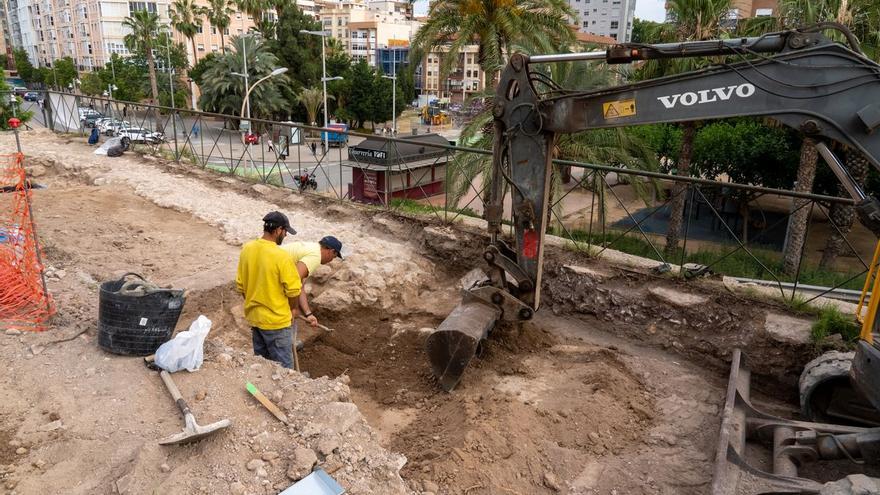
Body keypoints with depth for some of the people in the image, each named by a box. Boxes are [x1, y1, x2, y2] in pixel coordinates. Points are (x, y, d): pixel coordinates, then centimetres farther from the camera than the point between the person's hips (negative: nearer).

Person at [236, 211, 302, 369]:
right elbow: (294, 289, -16)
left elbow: (240, 285, 6)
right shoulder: (280, 256, -24)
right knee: (283, 368, 8)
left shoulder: (247, 249, -4)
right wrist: (292, 309, 3)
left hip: (254, 316, 7)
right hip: (276, 321, -7)